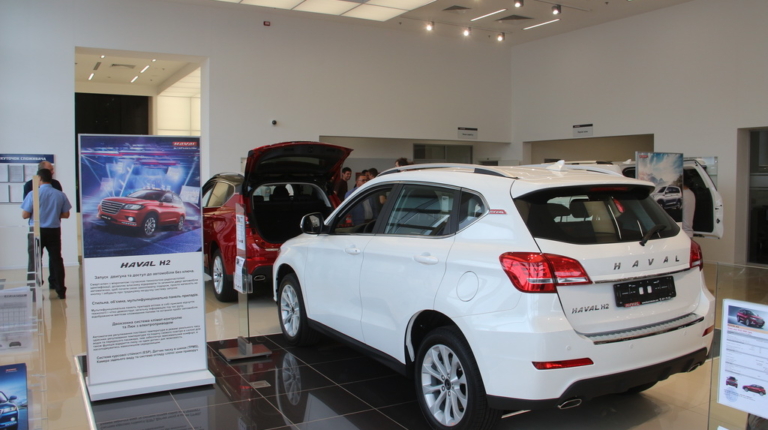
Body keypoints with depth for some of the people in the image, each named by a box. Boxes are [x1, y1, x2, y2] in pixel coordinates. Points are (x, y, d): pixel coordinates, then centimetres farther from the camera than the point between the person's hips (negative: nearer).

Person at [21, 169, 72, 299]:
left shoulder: (33, 194, -11)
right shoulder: (60, 195, -2)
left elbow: (25, 215, -9)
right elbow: (66, 214, 3)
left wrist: (35, 213, 11)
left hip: (37, 231, -2)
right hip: (54, 231, 2)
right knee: (56, 259, 10)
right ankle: (60, 290, 10)